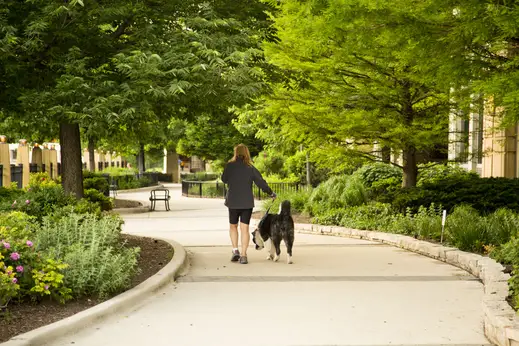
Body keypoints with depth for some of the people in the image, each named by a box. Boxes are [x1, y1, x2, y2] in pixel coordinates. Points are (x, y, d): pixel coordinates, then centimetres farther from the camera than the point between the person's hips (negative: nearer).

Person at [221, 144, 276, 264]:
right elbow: (261, 183, -3)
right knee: (245, 228, 3)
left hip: (233, 202, 0)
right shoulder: (251, 168, -3)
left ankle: (235, 250, 4)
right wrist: (271, 193, 10)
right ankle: (243, 255, -2)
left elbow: (224, 179, 8)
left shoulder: (230, 166, -5)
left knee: (233, 227, 17)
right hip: (247, 202, 0)